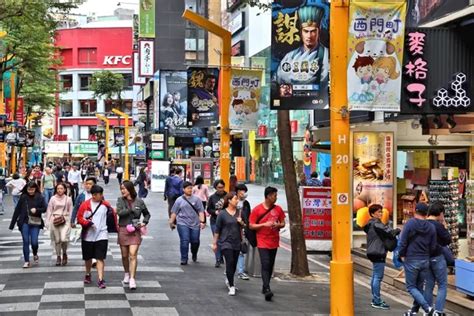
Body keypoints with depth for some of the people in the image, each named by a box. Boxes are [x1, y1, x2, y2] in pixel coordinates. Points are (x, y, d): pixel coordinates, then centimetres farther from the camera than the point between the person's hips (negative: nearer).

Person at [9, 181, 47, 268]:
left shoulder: (39, 197, -2)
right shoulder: (23, 197, 0)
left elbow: (44, 208, 2)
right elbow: (17, 210, 2)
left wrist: (36, 210, -19)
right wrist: (12, 224, 2)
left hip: (35, 223, -1)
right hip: (24, 222, 1)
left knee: (34, 241, -4)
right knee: (26, 241, -1)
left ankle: (35, 254, 28)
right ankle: (27, 261, 8)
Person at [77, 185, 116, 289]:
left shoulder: (106, 205, 0)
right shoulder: (85, 205, -4)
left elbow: (113, 216, 10)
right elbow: (79, 218, -3)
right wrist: (88, 223, -16)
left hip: (101, 235, -1)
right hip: (88, 236, 1)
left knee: (100, 258, -8)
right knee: (88, 257, 15)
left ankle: (100, 280, -10)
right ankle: (87, 275, 38)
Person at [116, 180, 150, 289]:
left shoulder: (139, 201, 1)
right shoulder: (120, 200, 2)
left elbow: (147, 214, 15)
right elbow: (119, 212, -15)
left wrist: (144, 222, 0)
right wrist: (131, 210, -15)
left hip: (135, 231, -2)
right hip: (123, 230, 2)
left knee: (133, 255, -11)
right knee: (124, 255, 11)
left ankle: (132, 279, -11)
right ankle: (127, 273, 33)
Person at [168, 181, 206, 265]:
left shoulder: (196, 199, 5)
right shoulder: (179, 200, 5)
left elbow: (201, 211, 2)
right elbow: (174, 212, 8)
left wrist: (202, 221, -6)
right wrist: (171, 222, 7)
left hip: (195, 224, 1)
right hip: (183, 224, -1)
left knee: (195, 241, 7)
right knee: (184, 241, -10)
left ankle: (194, 255, 37)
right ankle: (184, 259, -1)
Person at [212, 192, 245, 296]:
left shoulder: (239, 213, 6)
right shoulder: (222, 214, -6)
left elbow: (243, 227, 15)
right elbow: (217, 230, -1)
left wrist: (241, 223, -7)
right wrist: (214, 243, 0)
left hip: (237, 242, 4)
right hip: (226, 242, -4)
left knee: (234, 264, 10)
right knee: (230, 262, -13)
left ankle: (228, 280, 35)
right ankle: (231, 286, -8)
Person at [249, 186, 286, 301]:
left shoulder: (278, 209, 5)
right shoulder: (257, 209, -6)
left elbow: (283, 223, 14)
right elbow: (251, 226, -5)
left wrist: (277, 225, -9)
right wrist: (264, 224, -17)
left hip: (274, 242, 5)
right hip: (262, 243, -5)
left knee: (270, 266, 10)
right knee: (265, 265, -14)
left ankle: (265, 287, 22)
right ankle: (267, 289, -21)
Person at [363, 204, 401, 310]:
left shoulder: (370, 224, 18)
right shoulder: (376, 224, -14)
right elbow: (389, 233, -20)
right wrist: (397, 230, 0)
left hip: (374, 252, 11)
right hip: (378, 253, -11)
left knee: (375, 277, 15)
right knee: (378, 277, -8)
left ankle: (375, 299, 21)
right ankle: (377, 301, -7)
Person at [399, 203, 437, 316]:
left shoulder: (410, 223, -11)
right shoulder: (431, 227, 0)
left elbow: (403, 242, -13)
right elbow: (433, 247, 3)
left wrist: (402, 255, 3)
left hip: (411, 260, -4)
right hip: (425, 261, 4)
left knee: (411, 287, 3)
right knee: (419, 287, 16)